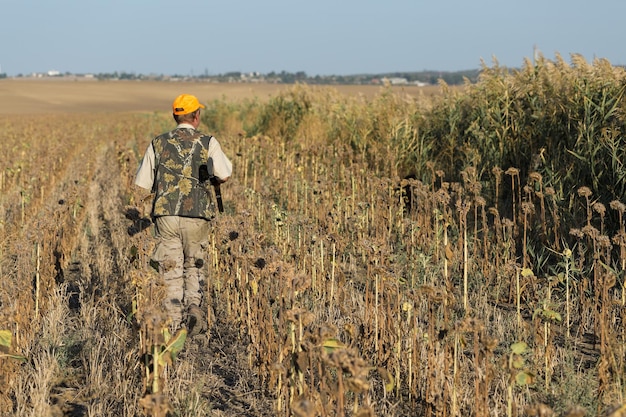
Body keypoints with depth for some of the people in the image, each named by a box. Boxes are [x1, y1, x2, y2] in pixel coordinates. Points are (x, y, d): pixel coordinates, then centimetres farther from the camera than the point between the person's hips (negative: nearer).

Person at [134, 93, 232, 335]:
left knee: (171, 271, 6)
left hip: (165, 215, 1)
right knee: (195, 267, 16)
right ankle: (193, 305, -6)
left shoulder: (158, 143, 6)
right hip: (197, 216, -1)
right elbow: (224, 175, -4)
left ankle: (175, 322, 0)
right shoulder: (208, 143, 1)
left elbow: (143, 183, 8)